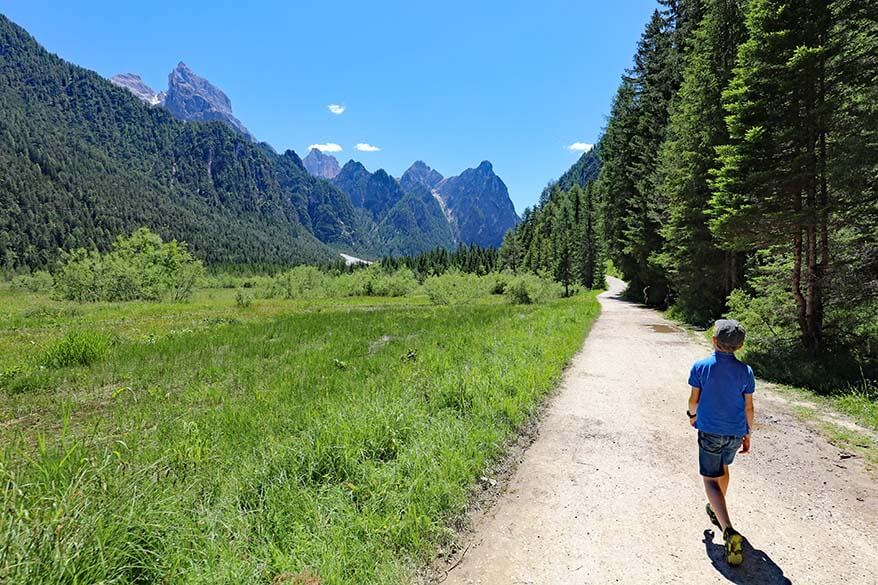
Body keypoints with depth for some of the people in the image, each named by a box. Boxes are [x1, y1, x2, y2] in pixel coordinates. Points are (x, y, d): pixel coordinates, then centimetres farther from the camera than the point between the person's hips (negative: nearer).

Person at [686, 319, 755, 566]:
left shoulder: (700, 367, -13)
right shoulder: (745, 371, -5)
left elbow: (694, 399, -5)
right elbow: (748, 407, 0)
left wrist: (692, 414, 17)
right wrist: (748, 434, 13)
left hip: (710, 431, -4)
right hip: (736, 433, 4)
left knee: (711, 479, 1)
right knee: (723, 468, 27)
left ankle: (729, 531, -18)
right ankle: (717, 511, 47)